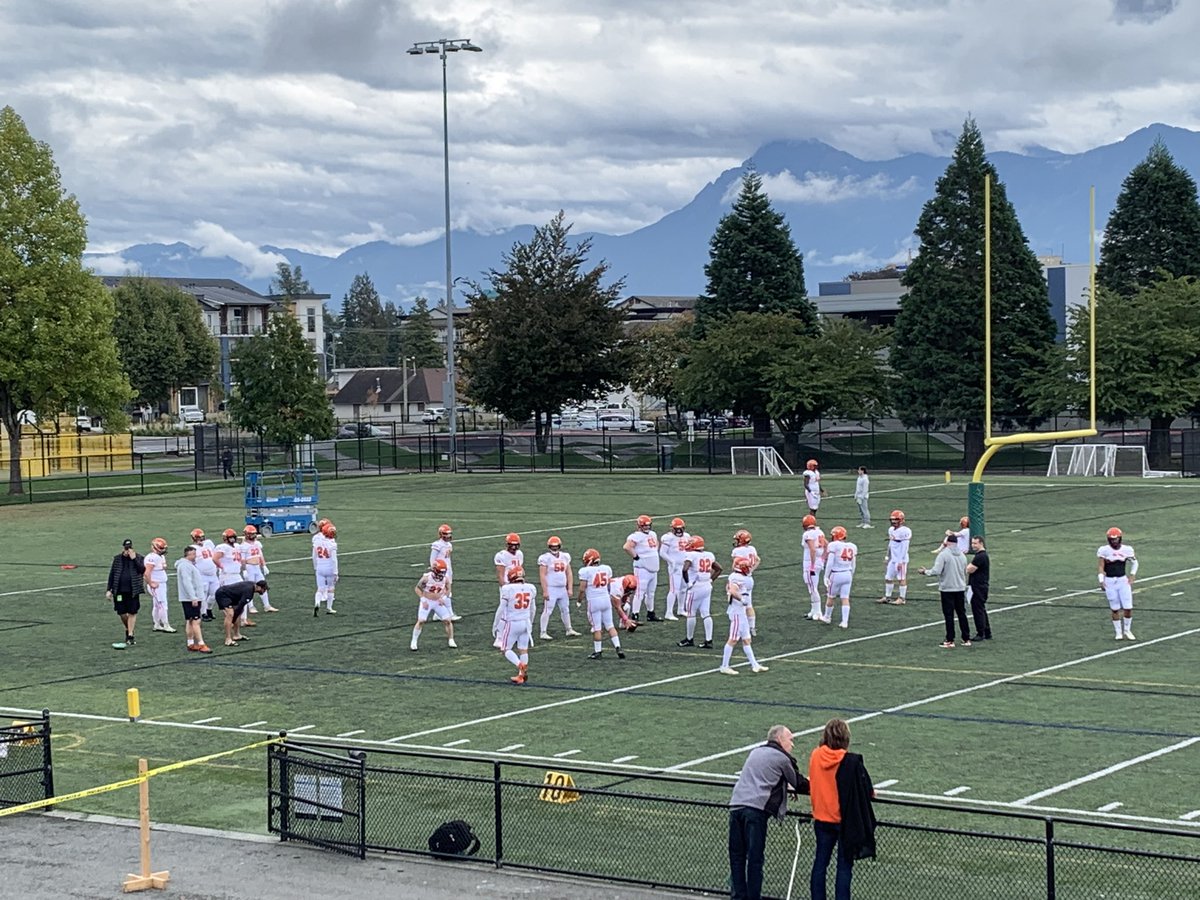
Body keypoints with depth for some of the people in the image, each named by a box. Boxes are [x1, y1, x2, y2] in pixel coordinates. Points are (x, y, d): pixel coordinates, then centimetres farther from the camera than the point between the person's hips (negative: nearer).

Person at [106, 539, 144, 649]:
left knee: (132, 613, -3)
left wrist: (134, 559, -16)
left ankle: (130, 636, 2)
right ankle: (128, 630, 30)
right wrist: (109, 590, 4)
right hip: (120, 590, 2)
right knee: (122, 613, 5)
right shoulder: (117, 559, 8)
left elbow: (142, 570, -13)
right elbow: (111, 574, 9)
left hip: (133, 590, -2)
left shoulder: (138, 558, 3)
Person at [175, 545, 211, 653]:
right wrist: (193, 597, -26)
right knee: (196, 621, -12)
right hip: (190, 598, -11)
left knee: (190, 621, 11)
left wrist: (199, 597, 24)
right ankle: (201, 645, -14)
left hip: (194, 598, 11)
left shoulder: (190, 564, 18)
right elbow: (187, 582, -23)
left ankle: (191, 644, 14)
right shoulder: (185, 565, -15)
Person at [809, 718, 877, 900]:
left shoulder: (815, 756, -7)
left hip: (821, 818, 4)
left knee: (820, 863, 12)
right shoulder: (852, 762, -18)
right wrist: (870, 792, 11)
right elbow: (867, 791, -11)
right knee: (844, 866, 4)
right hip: (846, 821, -4)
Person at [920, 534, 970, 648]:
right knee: (962, 614, 12)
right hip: (960, 588, 5)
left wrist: (925, 571, -5)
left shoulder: (943, 554, -14)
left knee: (949, 615, 0)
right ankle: (966, 639, 15)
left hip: (947, 589, -5)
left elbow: (936, 570, -21)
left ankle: (950, 641, 1)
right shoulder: (962, 555, 7)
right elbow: (965, 572, 14)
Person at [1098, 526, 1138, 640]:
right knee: (1115, 609, 2)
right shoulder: (1104, 550, -7)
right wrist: (1101, 581, -13)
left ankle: (1127, 630, 17)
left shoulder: (1127, 550, -1)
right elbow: (1101, 567, -4)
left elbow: (1134, 563, 15)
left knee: (1128, 608, -2)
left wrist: (1131, 576, 7)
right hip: (1110, 581, -2)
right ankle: (1118, 632, 15)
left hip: (1123, 580, 2)